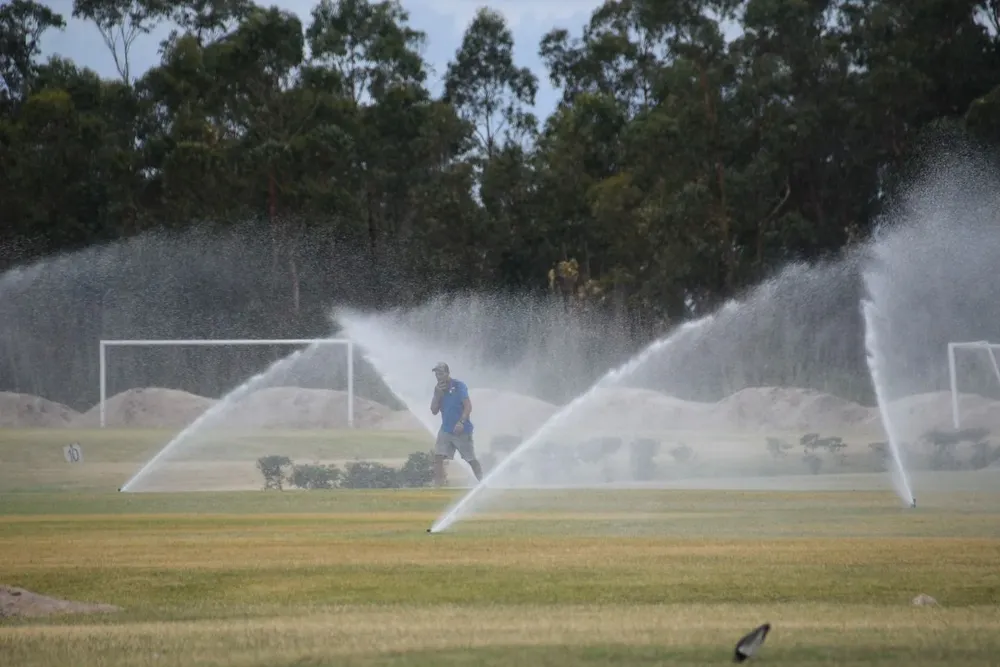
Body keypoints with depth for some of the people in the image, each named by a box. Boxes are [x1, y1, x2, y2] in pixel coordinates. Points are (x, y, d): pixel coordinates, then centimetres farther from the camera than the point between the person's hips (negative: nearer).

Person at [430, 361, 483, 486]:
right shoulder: (438, 389, 10)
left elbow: (468, 406, -13)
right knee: (438, 457, -9)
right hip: (446, 430, 5)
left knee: (471, 460, 2)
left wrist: (461, 422, -26)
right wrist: (437, 394, -6)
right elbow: (434, 411, 7)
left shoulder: (459, 386, -7)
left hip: (461, 431, -5)